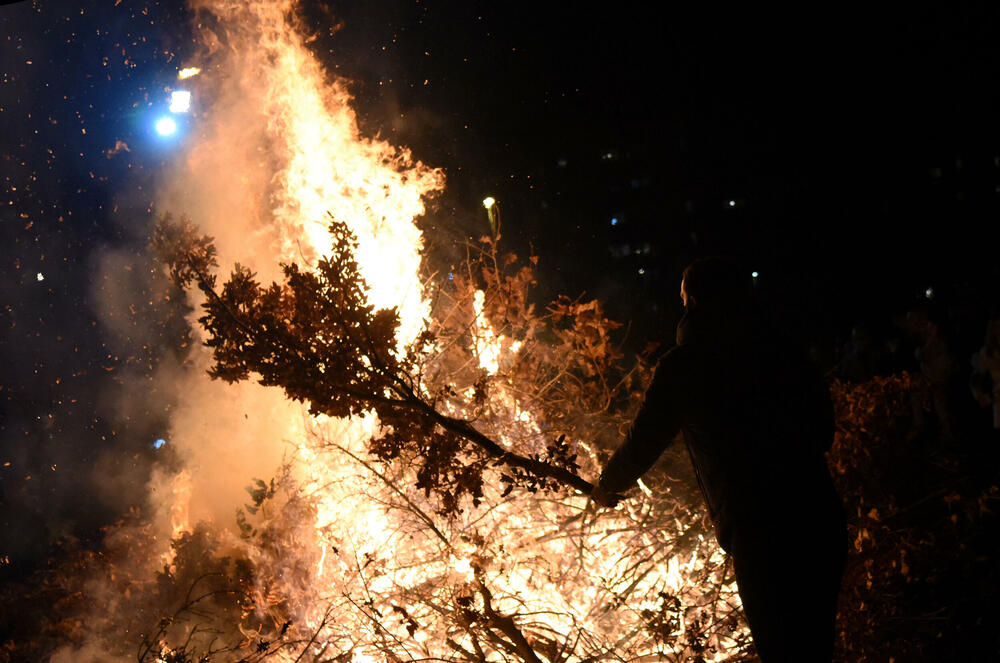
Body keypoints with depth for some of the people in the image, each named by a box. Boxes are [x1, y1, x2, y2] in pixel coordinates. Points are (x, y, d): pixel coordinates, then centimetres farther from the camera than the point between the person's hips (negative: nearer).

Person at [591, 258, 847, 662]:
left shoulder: (684, 364, -3)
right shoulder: (781, 351, 10)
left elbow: (644, 442, 6)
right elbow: (823, 433, 17)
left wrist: (607, 488, 24)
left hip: (759, 534, -5)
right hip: (822, 524, 5)